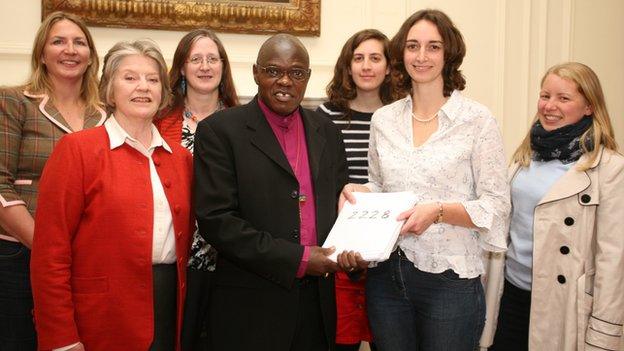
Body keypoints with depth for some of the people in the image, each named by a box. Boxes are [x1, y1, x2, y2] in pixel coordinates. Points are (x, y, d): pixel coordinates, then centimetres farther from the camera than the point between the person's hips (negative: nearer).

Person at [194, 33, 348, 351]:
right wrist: (297, 259, -16)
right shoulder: (219, 130, -6)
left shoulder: (327, 132, 10)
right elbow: (216, 219, -13)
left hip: (319, 302, 5)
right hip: (253, 308, -4)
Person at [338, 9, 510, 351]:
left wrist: (438, 211, -20)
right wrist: (356, 191, -4)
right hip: (386, 275, 4)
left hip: (450, 279, -3)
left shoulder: (477, 118, -6)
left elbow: (496, 205, -6)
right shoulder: (383, 119, 7)